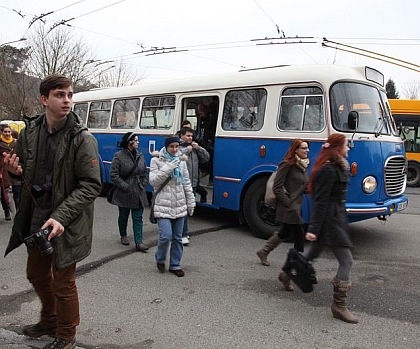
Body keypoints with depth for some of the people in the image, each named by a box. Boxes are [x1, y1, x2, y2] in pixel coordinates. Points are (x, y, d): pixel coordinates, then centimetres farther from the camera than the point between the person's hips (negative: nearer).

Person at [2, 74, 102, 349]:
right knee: (37, 274, 23)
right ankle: (49, 321, 49)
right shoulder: (30, 131, 1)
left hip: (66, 223, -6)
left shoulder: (82, 138, -16)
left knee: (63, 283, 8)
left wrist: (60, 217, -26)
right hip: (36, 219, 6)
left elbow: (91, 186, -18)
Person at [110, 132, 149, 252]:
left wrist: (143, 185, 0)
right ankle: (123, 236, 35)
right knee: (123, 216, 14)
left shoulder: (140, 156, 8)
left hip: (139, 193, 4)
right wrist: (125, 187, -16)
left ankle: (139, 242, 1)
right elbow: (114, 175, -12)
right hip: (124, 194, -4)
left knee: (138, 218, 1)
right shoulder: (119, 156, -8)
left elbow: (145, 173, 14)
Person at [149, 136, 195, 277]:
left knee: (177, 238, 9)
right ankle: (160, 259, 17)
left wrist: (191, 202, 12)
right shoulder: (156, 160, -3)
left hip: (179, 206, 4)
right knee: (166, 236, -13)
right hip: (163, 206, -4)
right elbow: (153, 181, -11)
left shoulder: (181, 161, 8)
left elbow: (186, 183, 13)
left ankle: (175, 265, 25)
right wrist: (168, 168, -20)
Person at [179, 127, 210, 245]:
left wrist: (198, 148, 0)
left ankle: (182, 231, 27)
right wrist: (187, 150, -16)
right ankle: (183, 235, -6)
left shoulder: (195, 147, 17)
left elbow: (206, 158, 13)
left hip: (193, 183, 7)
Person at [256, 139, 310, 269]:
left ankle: (263, 252, 35)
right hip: (288, 207, -9)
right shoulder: (287, 165, -15)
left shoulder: (304, 165, 11)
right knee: (299, 235, -5)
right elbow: (277, 187, -16)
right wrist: (288, 203, -17)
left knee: (283, 232, 19)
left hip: (297, 205, 9)